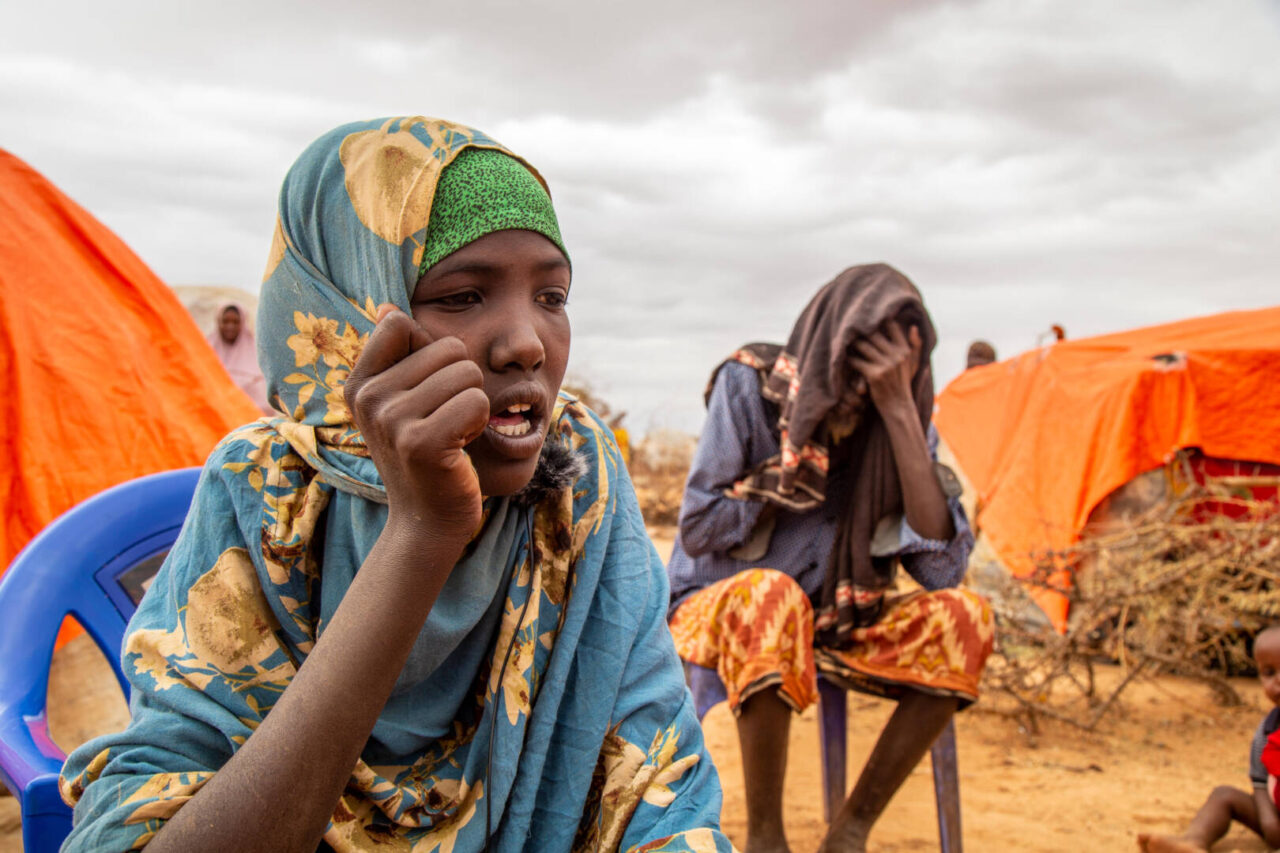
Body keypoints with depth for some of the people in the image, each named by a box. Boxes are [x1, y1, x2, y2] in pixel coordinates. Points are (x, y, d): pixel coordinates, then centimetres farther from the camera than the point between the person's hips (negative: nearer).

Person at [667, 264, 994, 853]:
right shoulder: (751, 383, -14)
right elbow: (697, 530, -12)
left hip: (832, 622, 4)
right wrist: (796, 474, -15)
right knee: (773, 594, -38)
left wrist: (900, 412, -24)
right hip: (720, 606, -4)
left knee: (963, 617, -21)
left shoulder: (904, 417, -6)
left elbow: (942, 566, -20)